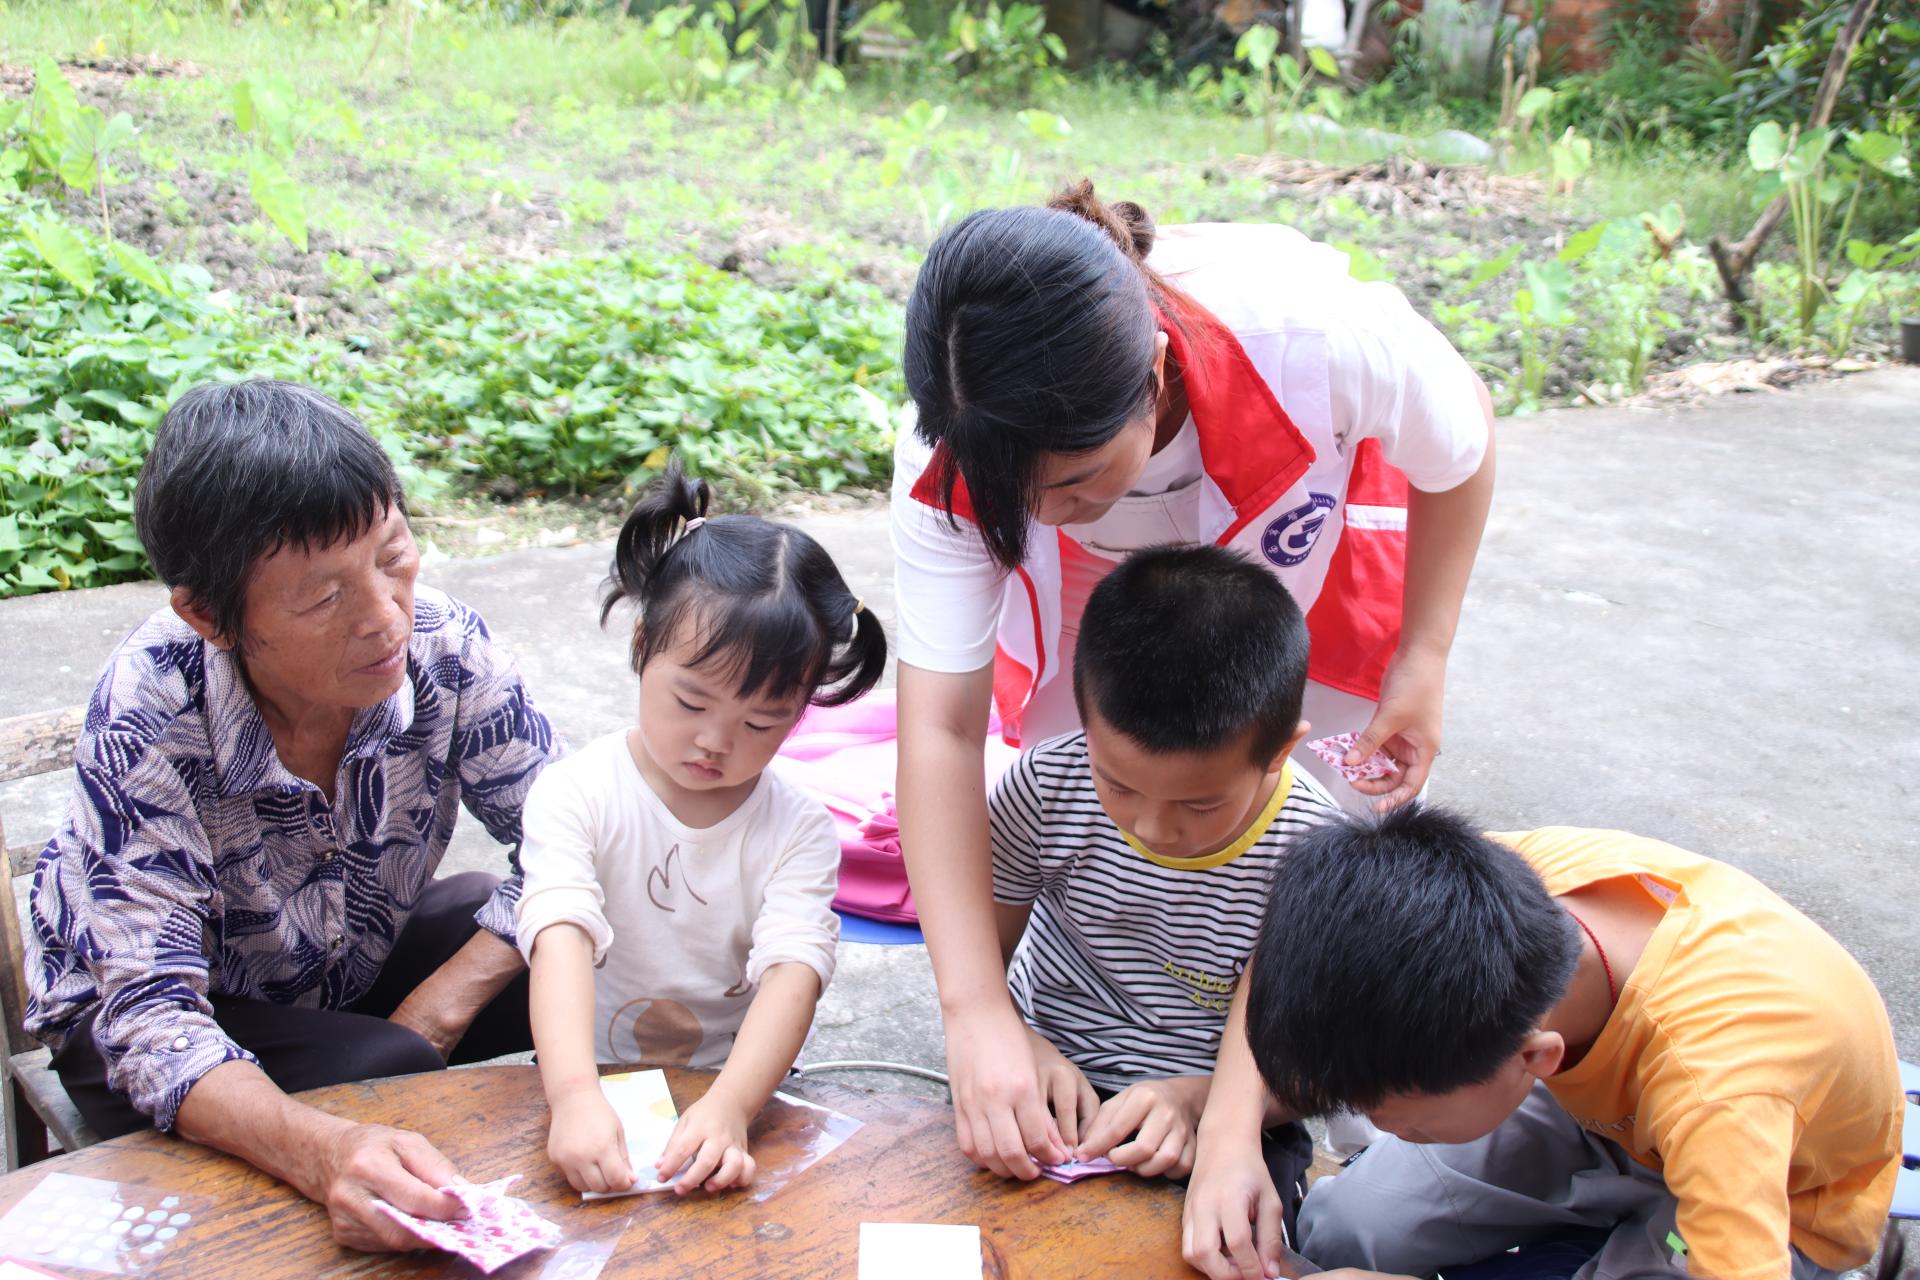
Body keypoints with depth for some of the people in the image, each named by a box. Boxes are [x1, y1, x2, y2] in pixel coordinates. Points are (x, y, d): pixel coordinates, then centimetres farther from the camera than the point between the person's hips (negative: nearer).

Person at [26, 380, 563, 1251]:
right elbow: (152, 1015, -35)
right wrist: (322, 1152, -54)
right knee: (390, 1085, -31)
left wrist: (439, 1007, -26)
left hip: (366, 952, 4)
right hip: (155, 1013, -3)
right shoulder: (144, 718, -33)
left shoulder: (444, 647, -25)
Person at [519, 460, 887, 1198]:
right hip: (591, 1088, 0)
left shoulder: (799, 831, -2)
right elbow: (562, 939, -20)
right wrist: (575, 1095, -37)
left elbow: (795, 970, -16)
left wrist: (730, 1105, -34)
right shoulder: (578, 796, -5)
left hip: (736, 1090, 0)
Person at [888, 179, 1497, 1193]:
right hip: (1113, 584, 1)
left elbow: (1463, 445, -18)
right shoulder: (953, 459, -37)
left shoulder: (1317, 335, -43)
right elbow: (941, 730, -36)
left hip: (1312, 555, 0)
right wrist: (977, 1015, -42)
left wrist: (1422, 662, -16)